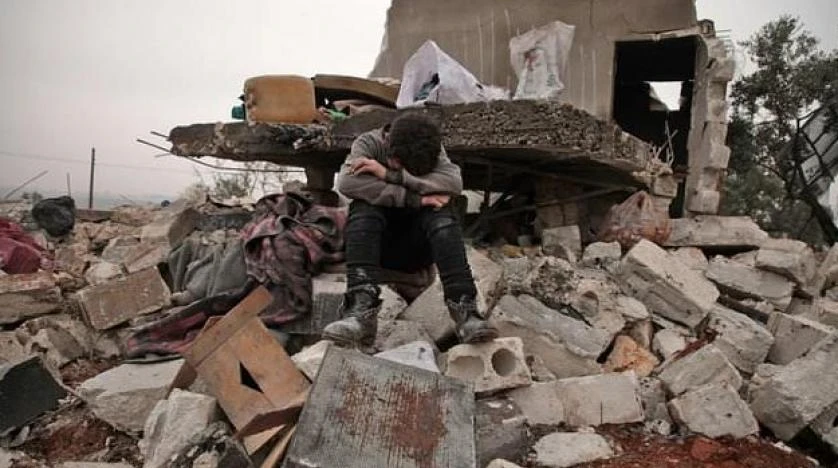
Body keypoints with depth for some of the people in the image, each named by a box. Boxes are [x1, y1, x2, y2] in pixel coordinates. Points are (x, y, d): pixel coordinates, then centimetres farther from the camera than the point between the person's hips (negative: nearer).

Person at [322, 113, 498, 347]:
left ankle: (465, 312, -37)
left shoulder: (433, 151, -2)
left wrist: (389, 174, -28)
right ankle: (362, 311, -43)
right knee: (364, 207, -29)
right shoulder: (369, 143, -8)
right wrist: (414, 198, -32)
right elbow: (346, 182, -28)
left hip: (416, 248, 1)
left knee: (441, 214, -27)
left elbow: (454, 182, -23)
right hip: (376, 244, -1)